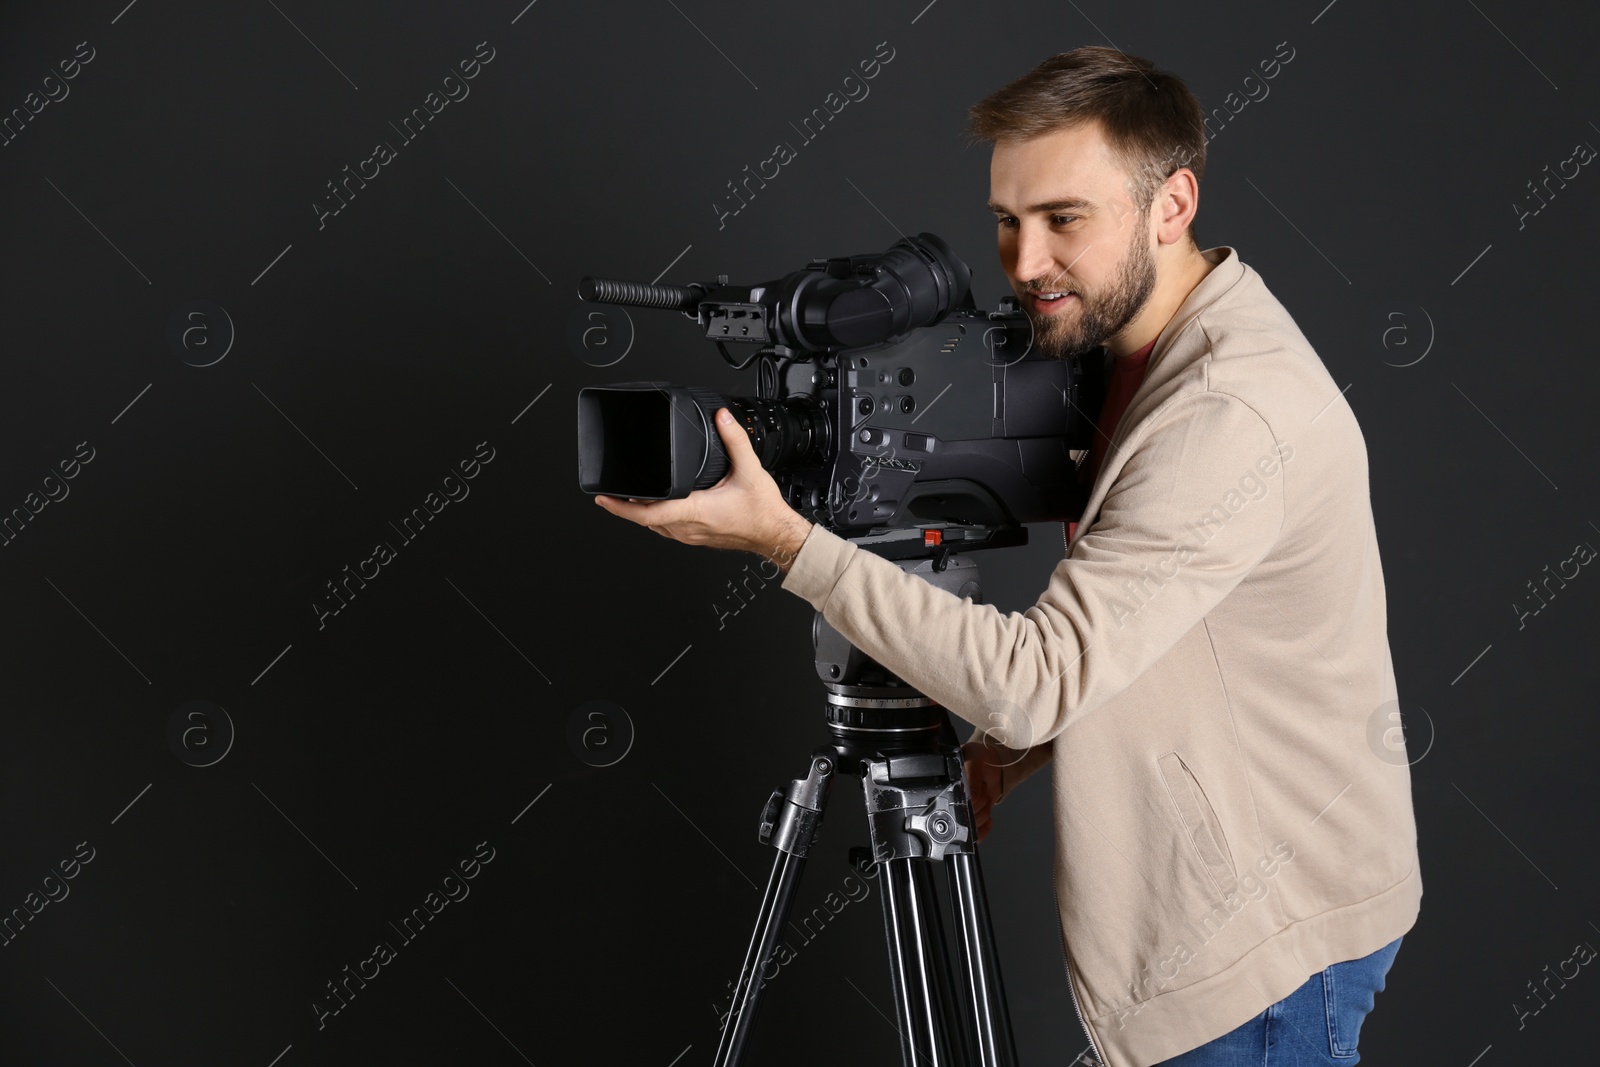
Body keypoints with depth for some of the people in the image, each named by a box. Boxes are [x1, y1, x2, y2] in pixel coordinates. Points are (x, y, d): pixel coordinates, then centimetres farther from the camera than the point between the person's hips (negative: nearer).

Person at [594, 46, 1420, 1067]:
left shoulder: (1239, 415, -28)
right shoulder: (1153, 353, 4)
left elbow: (1040, 678, -31)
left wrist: (788, 541, -29)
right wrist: (1021, 743, 0)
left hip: (1272, 938, -9)